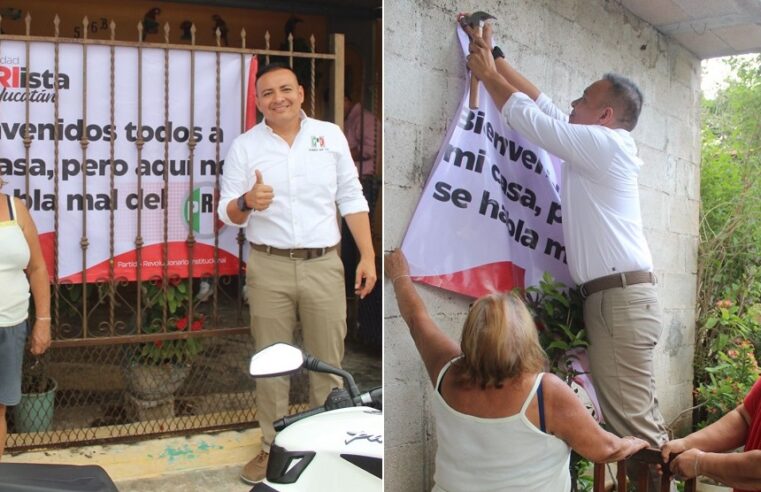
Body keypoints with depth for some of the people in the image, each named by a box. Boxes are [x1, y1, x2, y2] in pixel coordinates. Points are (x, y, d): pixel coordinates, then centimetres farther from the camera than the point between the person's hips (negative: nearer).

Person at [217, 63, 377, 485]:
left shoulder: (330, 135, 5)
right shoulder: (244, 146, 2)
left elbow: (351, 198, 8)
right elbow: (227, 213, 1)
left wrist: (367, 255, 2)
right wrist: (246, 203, -22)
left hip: (323, 265, 0)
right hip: (268, 267, 0)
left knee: (328, 362, 5)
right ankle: (272, 447, 20)